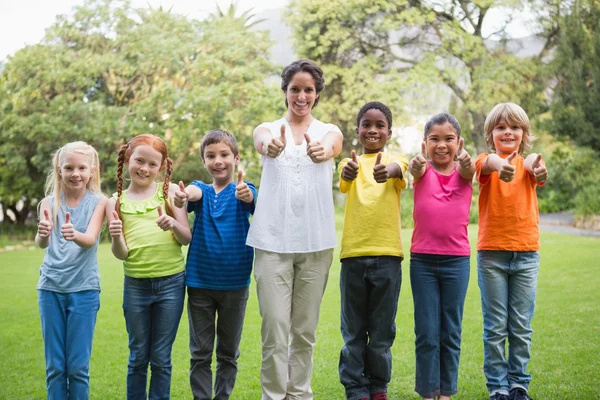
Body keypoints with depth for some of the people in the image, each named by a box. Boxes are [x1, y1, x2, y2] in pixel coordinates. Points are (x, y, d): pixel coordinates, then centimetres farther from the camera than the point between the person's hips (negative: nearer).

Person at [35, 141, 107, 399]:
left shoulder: (98, 202, -2)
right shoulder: (49, 202, 2)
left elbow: (90, 240, -17)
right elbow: (42, 243, -12)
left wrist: (75, 235, -40)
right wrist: (42, 234, -37)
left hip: (84, 289, -2)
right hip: (50, 289, 2)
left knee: (78, 366, 1)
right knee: (55, 365, 7)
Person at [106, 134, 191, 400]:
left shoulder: (170, 191, 1)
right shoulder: (117, 201, 3)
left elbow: (187, 239, -1)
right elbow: (121, 254, 0)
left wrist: (173, 224, -22)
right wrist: (116, 237, -21)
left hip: (171, 283, -1)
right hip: (135, 285, 1)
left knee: (161, 358, 7)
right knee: (138, 357, 10)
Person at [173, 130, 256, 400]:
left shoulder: (243, 189, -2)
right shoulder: (201, 189, 2)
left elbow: (251, 198, -27)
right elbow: (194, 192, -23)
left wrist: (245, 195, -52)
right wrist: (183, 196, -48)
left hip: (235, 283, -1)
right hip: (199, 281, 1)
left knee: (229, 352, 11)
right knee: (200, 352, 7)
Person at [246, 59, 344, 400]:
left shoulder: (330, 133, 9)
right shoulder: (269, 130, 7)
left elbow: (331, 148, -17)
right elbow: (263, 143, -19)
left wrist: (321, 152, -42)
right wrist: (270, 147, -44)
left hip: (316, 242, 1)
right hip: (273, 240, -1)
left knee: (305, 330, 7)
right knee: (275, 329, -5)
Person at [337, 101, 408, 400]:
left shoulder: (395, 160, 7)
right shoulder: (350, 163, 7)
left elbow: (398, 170, -18)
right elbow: (344, 181, -16)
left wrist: (387, 171, -44)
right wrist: (349, 173, -42)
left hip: (387, 255, 0)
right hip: (353, 254, 0)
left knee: (382, 331, 8)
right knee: (353, 331, 6)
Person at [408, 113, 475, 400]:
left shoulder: (463, 171, 2)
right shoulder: (423, 171, 0)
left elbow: (469, 169, -22)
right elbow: (415, 167, -23)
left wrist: (466, 161, -46)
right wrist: (417, 163, -48)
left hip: (456, 260, 1)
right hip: (422, 260, -1)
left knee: (451, 332, 8)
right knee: (426, 333, 3)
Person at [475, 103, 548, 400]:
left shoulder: (526, 164, 3)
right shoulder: (486, 164, -2)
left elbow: (534, 165, -24)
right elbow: (488, 163, -29)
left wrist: (538, 169, -50)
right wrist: (499, 164, -54)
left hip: (526, 254, 2)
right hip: (491, 254, -2)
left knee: (522, 326, 7)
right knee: (495, 326, 4)